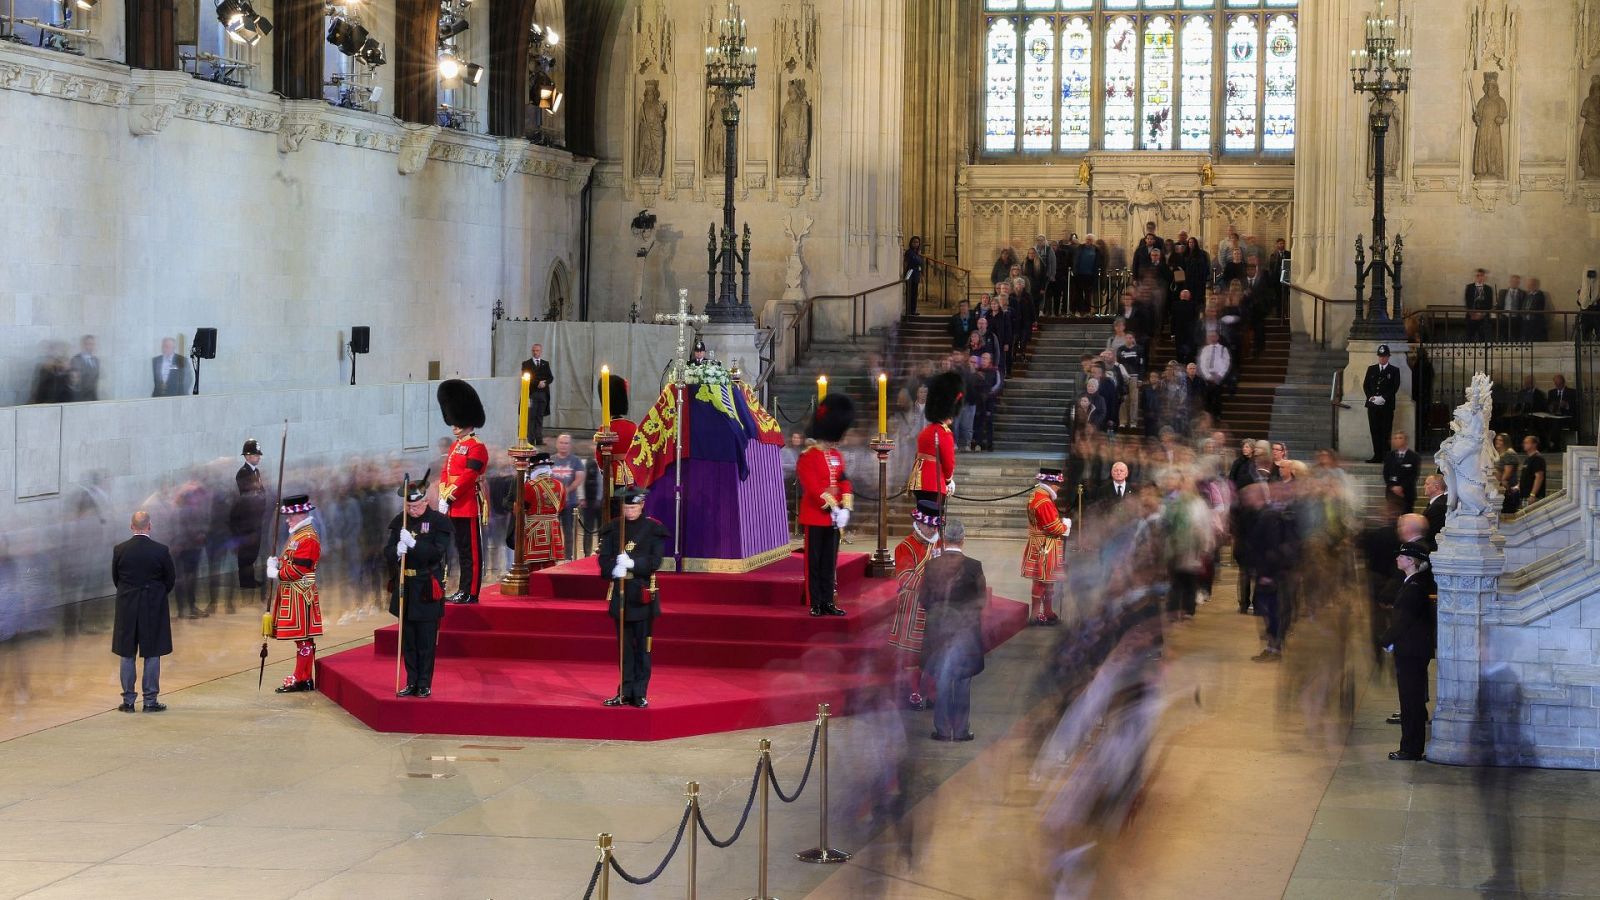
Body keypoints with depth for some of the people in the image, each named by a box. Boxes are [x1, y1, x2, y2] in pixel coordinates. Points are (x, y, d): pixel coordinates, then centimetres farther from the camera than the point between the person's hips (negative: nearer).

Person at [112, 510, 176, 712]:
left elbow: (115, 578, 4)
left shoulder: (120, 550, -7)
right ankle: (150, 700, 6)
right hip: (154, 608, -1)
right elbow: (171, 579, -1)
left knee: (127, 655, 9)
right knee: (152, 655, 5)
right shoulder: (161, 550, -11)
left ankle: (128, 701, 11)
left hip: (126, 607, 1)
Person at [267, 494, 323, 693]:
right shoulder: (297, 534, 17)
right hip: (292, 594, 10)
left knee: (303, 636, -6)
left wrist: (277, 574, -11)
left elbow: (299, 569, -20)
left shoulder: (308, 538, -15)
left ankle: (302, 679, -4)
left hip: (300, 594, -10)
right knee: (301, 637, 12)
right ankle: (303, 678, 17)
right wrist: (277, 563, 4)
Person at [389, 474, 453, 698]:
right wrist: (397, 552, -16)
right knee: (407, 638, 9)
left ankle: (424, 685, 6)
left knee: (426, 640, -1)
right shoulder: (400, 521, 7)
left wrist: (413, 544, -24)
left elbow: (439, 553, -14)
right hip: (404, 587, 4)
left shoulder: (439, 521, -6)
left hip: (427, 589, -4)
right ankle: (411, 683, 16)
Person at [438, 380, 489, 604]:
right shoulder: (455, 446, 17)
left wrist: (450, 495, -17)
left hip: (469, 506, -9)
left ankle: (470, 593, -4)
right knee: (462, 550, 13)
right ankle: (462, 590, 18)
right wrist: (443, 497, 2)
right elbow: (445, 473, 15)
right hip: (454, 507, 9)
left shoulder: (477, 448, -10)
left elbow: (468, 476, -18)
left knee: (471, 551, -4)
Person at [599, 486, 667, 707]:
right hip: (620, 593, 2)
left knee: (643, 646, 1)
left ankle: (640, 694, 6)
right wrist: (614, 569, -21)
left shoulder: (654, 529, -2)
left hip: (643, 595, -2)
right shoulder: (613, 528, 5)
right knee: (624, 646, 8)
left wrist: (633, 563, -23)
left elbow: (655, 561, -8)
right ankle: (625, 692, 14)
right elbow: (604, 559, 0)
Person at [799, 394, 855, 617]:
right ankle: (815, 604, 3)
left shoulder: (837, 456, 11)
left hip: (834, 518, 7)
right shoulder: (807, 457, -11)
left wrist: (845, 509, -6)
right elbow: (813, 488, -18)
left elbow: (844, 483, 8)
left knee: (830, 563, 10)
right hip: (815, 517, -7)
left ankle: (828, 602, 15)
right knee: (814, 563, 0)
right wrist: (833, 509, -20)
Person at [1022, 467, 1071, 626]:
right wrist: (1065, 527, -4)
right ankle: (1035, 615, 0)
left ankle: (1047, 613, 24)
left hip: (1042, 547, 10)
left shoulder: (1037, 497, 12)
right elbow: (1054, 527, -22)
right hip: (1045, 548, -10)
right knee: (1042, 581, -4)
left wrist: (1062, 525, 2)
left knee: (1048, 581, 16)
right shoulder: (1043, 502, -22)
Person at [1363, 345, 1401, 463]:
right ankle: (1377, 455, 5)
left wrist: (1383, 398, -14)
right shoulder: (1371, 369, 16)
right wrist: (1370, 397, -6)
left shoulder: (1394, 371, 6)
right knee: (1375, 431, 2)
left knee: (1386, 432, -5)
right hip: (1373, 405, 3)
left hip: (1387, 406, -3)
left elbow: (1395, 388, -3)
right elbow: (1365, 385, 11)